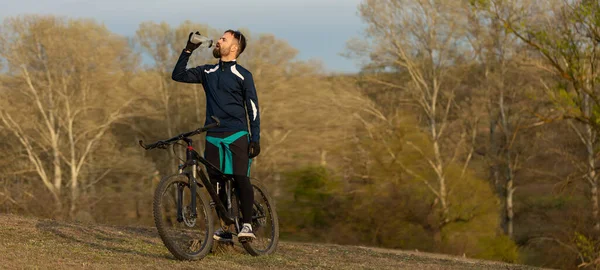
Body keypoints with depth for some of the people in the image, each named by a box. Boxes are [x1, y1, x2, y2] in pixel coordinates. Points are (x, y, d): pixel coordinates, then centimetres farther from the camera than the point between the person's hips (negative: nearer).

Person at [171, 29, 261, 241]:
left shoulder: (243, 75, 1)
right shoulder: (208, 72, 14)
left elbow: (253, 109, 0)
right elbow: (178, 75, 10)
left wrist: (255, 139, -8)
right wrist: (188, 50, 3)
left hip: (236, 136, -5)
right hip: (213, 136, 5)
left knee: (240, 178, -16)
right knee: (216, 182, 1)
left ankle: (247, 225, -13)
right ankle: (226, 227, 6)